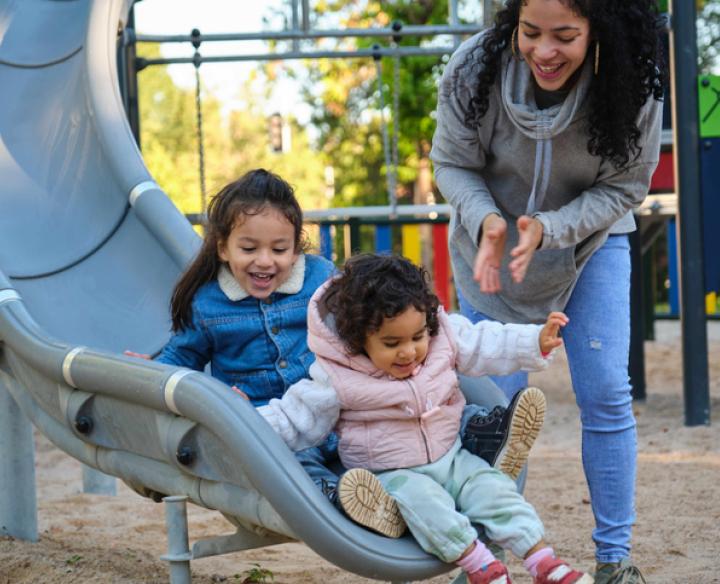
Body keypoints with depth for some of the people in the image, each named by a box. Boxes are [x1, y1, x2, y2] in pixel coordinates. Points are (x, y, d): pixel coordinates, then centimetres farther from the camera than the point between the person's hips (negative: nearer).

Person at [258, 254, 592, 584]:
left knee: (492, 488, -15)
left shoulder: (444, 337, -6)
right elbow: (295, 420, -10)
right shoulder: (336, 380, -17)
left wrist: (536, 341, -2)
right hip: (390, 476, -4)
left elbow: (488, 346, 6)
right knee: (421, 498, -34)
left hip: (450, 459, 4)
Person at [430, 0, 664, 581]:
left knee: (606, 396, -6)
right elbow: (452, 165, -14)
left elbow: (624, 188, -17)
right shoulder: (475, 69, -28)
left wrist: (547, 229, -33)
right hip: (491, 247, 0)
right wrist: (486, 222, -33)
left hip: (591, 243, 0)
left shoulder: (633, 85, -28)